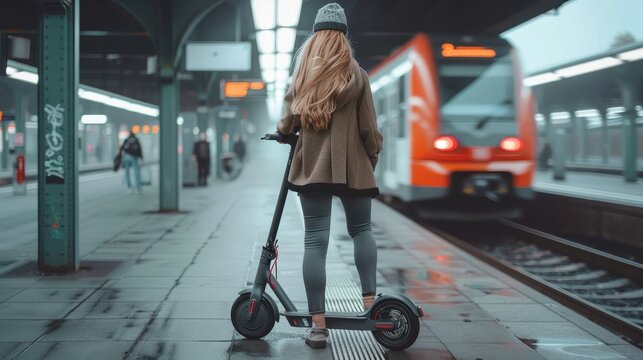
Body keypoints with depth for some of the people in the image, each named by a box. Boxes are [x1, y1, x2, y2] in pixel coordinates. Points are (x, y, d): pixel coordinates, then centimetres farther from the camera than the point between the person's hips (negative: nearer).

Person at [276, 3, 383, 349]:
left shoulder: (304, 73, 5)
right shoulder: (356, 74, 1)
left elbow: (290, 119, 8)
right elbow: (369, 128, 1)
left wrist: (282, 129, 31)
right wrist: (373, 158, 15)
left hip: (312, 164, 1)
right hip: (351, 165, -1)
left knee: (315, 240, -3)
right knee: (361, 230, 18)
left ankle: (318, 325, -5)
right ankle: (369, 298, 5)